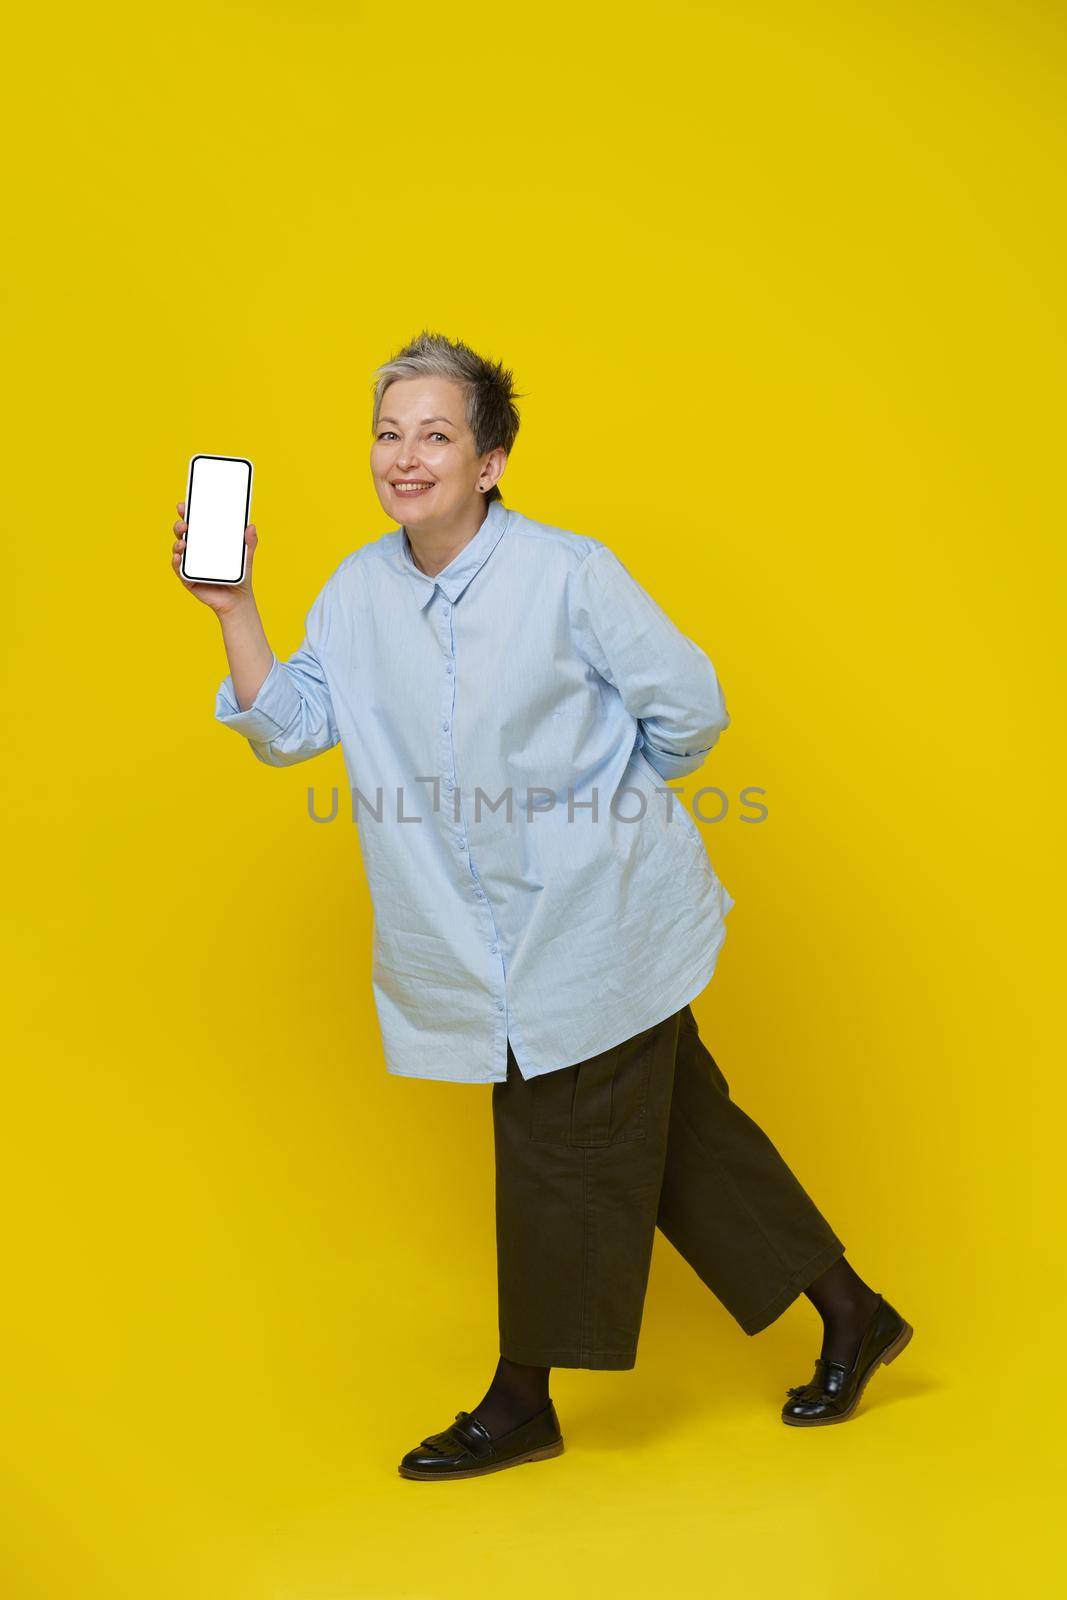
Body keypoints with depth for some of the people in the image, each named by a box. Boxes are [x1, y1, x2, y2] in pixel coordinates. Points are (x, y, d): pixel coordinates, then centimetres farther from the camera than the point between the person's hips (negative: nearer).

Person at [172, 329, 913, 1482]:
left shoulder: (568, 574, -15)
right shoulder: (357, 591, 2)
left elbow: (688, 707, -8)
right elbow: (288, 727, -1)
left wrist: (599, 804, 1)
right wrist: (233, 610, -11)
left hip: (596, 922, -6)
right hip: (499, 941, 6)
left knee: (558, 1159, 4)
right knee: (677, 1127, 15)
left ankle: (523, 1401, 24)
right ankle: (849, 1313, 32)